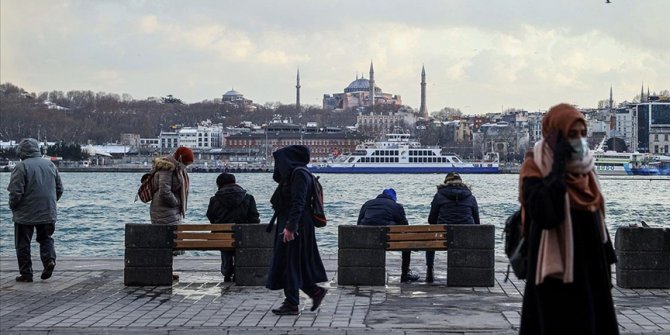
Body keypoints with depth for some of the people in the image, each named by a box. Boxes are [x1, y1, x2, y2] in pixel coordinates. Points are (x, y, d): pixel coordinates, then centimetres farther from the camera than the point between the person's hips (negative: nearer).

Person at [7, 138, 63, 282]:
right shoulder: (50, 165, 6)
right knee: (46, 238, 19)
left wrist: (12, 206, 0)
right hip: (48, 213, 5)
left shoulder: (21, 167, -13)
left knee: (23, 243, 7)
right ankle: (49, 259, -6)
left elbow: (15, 192, -17)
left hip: (25, 214, -5)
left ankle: (26, 273, 8)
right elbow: (59, 189, 11)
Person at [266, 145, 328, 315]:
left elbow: (298, 203, -23)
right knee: (294, 263, 13)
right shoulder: (294, 174, 16)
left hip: (295, 226, -10)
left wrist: (290, 227, -26)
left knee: (290, 263, -4)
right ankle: (315, 291, 18)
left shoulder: (299, 174, -15)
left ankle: (292, 305, 1)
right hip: (290, 224, 10)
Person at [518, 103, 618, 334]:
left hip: (591, 268, 7)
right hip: (557, 274, -7)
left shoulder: (584, 168, 10)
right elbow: (545, 215, -28)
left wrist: (607, 261, 15)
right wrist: (558, 169, -24)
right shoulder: (535, 168, -11)